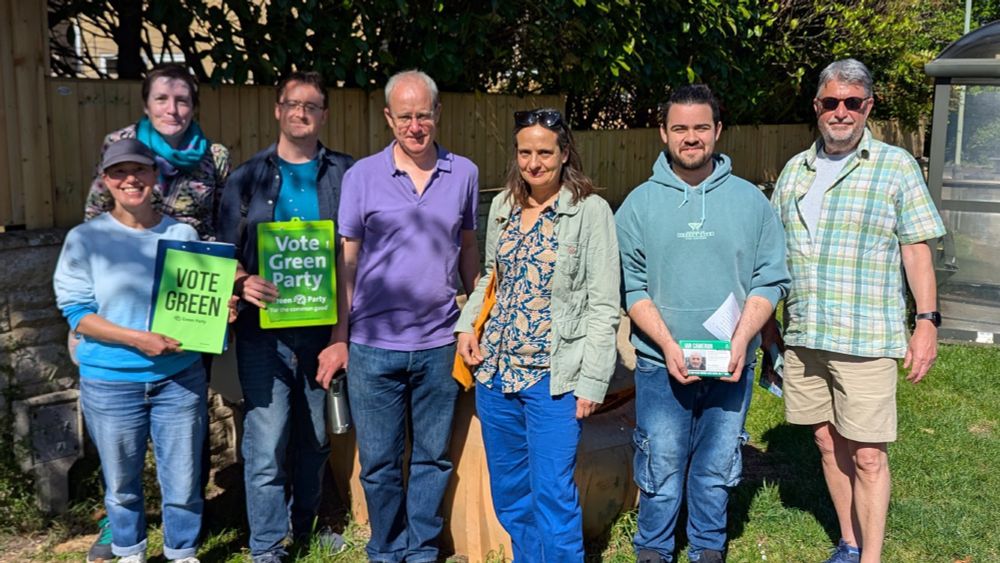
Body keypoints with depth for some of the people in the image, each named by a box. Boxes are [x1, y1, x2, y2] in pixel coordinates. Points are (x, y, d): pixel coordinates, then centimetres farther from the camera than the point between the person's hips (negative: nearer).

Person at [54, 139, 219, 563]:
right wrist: (138, 339, -19)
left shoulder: (183, 234, 4)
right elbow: (76, 311, -7)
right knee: (122, 481, 13)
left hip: (180, 378, 1)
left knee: (183, 480, 8)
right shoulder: (85, 238, -2)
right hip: (110, 382, -1)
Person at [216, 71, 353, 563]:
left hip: (324, 327, 2)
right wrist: (242, 283, -18)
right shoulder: (247, 177, 4)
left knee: (315, 438, 14)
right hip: (265, 331, -1)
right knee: (266, 446, -4)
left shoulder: (344, 174, 5)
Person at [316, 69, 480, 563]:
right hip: (374, 345, -1)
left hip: (439, 344, 1)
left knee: (432, 457, 11)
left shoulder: (464, 173, 4)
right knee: (378, 462, 9)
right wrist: (338, 339, -3)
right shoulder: (362, 176, -1)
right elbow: (345, 262, 0)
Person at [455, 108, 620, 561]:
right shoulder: (502, 206, 9)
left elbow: (603, 304, -8)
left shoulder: (590, 211, -7)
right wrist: (467, 324, 3)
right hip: (496, 369, 6)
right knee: (508, 492, 15)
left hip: (553, 377, -5)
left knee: (552, 495, -2)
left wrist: (592, 380, -13)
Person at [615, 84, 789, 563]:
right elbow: (631, 287, -4)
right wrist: (668, 345, -15)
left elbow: (770, 280, 1)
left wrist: (741, 340, -12)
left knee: (717, 466, 12)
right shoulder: (639, 205, 0)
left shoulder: (750, 200, 2)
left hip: (731, 364, 1)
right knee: (661, 465, 6)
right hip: (660, 363, -1)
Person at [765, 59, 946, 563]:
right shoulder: (796, 169, 11)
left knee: (867, 455, -3)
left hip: (866, 338, -4)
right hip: (802, 335, 5)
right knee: (829, 444, 13)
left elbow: (916, 250, -1)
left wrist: (927, 319, -9)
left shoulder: (897, 167, -1)